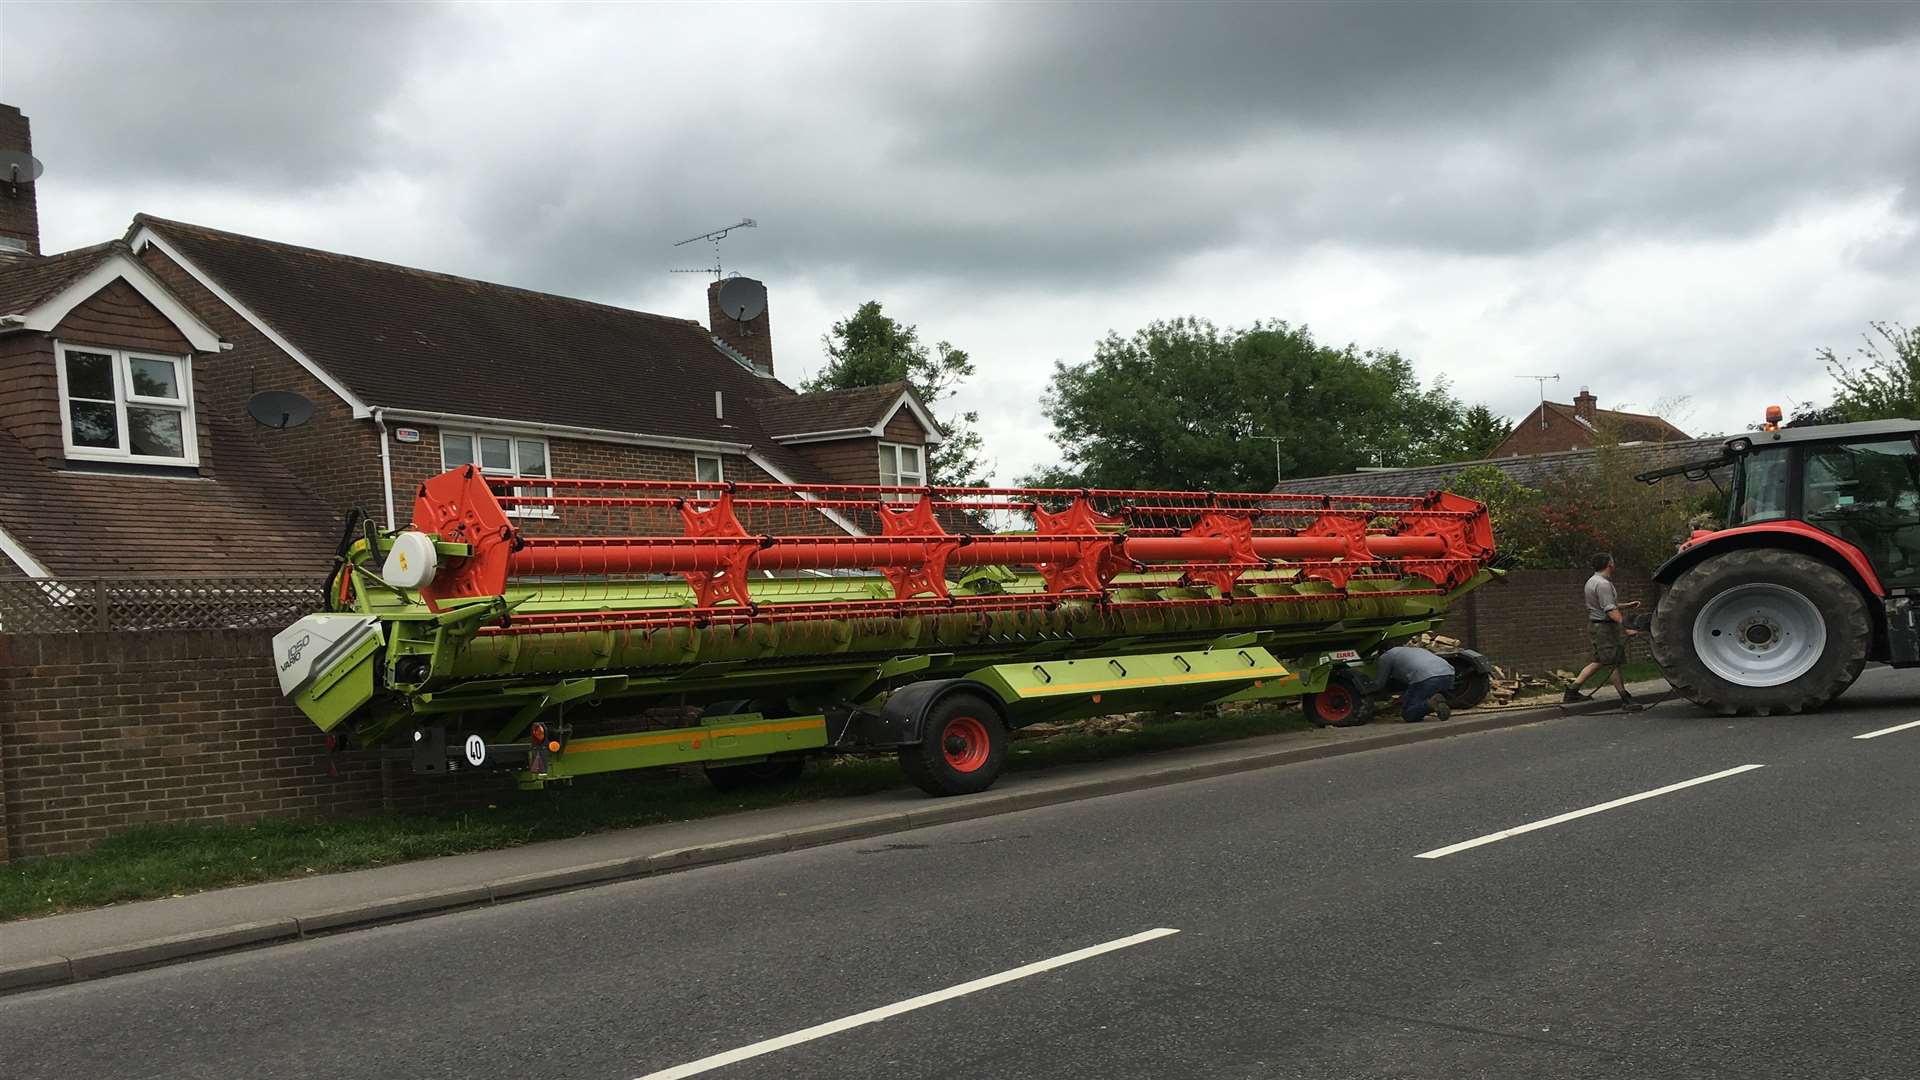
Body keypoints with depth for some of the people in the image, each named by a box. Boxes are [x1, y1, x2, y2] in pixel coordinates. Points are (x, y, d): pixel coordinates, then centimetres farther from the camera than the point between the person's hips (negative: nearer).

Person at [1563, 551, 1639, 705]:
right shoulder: (1603, 584, -19)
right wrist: (1626, 628, -28)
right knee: (1615, 663, -4)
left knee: (1599, 662, 14)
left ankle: (1572, 690, 12)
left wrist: (1627, 605, 28)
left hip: (1595, 625, 11)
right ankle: (1625, 698, 1)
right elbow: (1611, 610, -25)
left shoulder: (1592, 581, 15)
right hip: (1605, 627, -11)